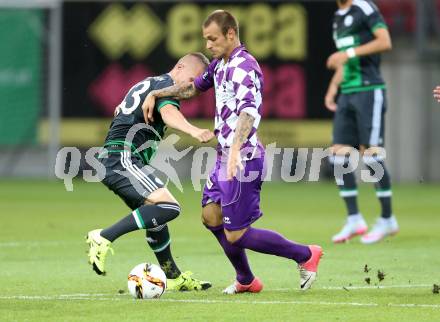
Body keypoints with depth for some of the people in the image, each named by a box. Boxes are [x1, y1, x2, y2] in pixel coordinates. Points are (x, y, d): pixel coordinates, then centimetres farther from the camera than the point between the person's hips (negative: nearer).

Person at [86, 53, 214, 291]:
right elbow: (169, 113, -28)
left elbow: (120, 110, 40)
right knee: (168, 207, -25)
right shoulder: (166, 85, -5)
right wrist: (194, 131, -45)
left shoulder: (147, 83, 25)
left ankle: (173, 277, 30)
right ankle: (103, 238, -25)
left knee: (155, 214, 21)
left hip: (110, 162, 11)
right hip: (123, 160, -11)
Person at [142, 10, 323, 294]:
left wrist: (236, 150, -48)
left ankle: (305, 255, 5)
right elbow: (194, 87, 31)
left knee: (236, 236, -7)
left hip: (242, 160, -10)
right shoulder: (220, 64, 12)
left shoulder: (244, 68, -19)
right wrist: (156, 94, 24)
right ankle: (246, 281, 30)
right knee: (211, 216, 17)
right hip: (225, 156, 10)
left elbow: (248, 112, -35)